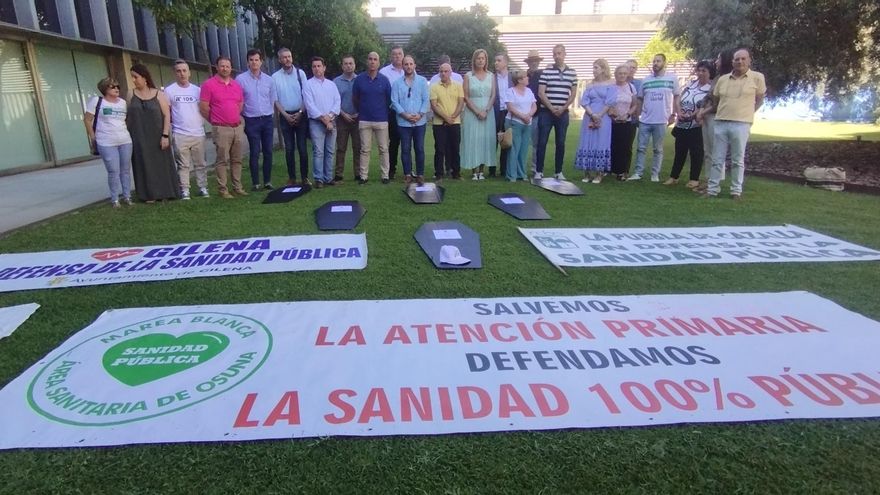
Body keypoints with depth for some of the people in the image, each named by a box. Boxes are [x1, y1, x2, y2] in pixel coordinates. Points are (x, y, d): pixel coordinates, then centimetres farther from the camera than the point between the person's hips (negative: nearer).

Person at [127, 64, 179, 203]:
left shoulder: (159, 94, 1)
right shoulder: (131, 94, 7)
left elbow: (167, 115, -4)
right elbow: (128, 116, 9)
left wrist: (165, 135, -13)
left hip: (157, 137, -2)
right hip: (139, 139, 2)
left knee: (161, 164, 3)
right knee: (145, 165, 2)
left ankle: (164, 193, 14)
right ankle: (150, 194, 6)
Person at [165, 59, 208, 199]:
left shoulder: (197, 90, 10)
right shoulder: (169, 90, 2)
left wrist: (202, 122, 4)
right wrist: (174, 122, -1)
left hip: (198, 133, 3)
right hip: (180, 135, -2)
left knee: (201, 164, 7)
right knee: (183, 165, 0)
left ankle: (203, 188, 14)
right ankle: (184, 190, 5)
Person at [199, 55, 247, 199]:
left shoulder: (237, 85, 12)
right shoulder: (209, 84, -5)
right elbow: (203, 107, -6)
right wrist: (216, 121, 3)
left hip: (238, 127, 5)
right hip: (221, 129, -5)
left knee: (237, 160, 10)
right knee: (222, 160, -3)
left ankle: (237, 187, 17)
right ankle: (222, 189, 2)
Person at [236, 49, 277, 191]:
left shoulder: (269, 80, 6)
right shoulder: (240, 79, -4)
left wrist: (269, 114, 9)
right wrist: (243, 116, 1)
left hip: (267, 120, 3)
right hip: (252, 121, -3)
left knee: (268, 152, 4)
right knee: (255, 153, -2)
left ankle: (267, 181, 13)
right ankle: (256, 183, 4)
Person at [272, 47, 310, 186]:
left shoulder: (300, 73, 2)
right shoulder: (275, 77, 4)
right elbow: (275, 99, 3)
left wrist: (300, 113, -8)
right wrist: (286, 115, -6)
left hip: (301, 114, -1)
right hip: (285, 116, 1)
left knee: (302, 147, -1)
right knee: (289, 148, 3)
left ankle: (305, 177, 5)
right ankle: (291, 178, 9)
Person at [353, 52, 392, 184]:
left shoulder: (384, 80, 0)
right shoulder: (359, 79, 1)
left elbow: (389, 99, 8)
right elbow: (354, 99, 11)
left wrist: (383, 112, 12)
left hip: (381, 120, 0)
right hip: (364, 120, 0)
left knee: (383, 149, 4)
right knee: (365, 149, 4)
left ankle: (386, 175, 11)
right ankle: (363, 176, 8)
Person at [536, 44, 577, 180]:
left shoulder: (572, 73, 7)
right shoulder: (546, 71, -1)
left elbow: (573, 94, 7)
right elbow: (541, 93, -5)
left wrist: (563, 108, -6)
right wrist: (551, 108, -11)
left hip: (563, 113, 2)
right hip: (546, 112, -2)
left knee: (561, 143, 5)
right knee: (542, 142, -3)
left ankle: (559, 172, 12)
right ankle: (539, 171, 3)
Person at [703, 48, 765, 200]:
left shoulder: (757, 77, 1)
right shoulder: (723, 79, 9)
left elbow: (759, 99, 12)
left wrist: (747, 112, 11)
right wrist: (724, 111, 14)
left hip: (741, 124, -3)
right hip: (720, 123, 3)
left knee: (737, 160, 3)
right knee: (717, 159, 5)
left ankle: (736, 191, 11)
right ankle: (712, 189, 12)